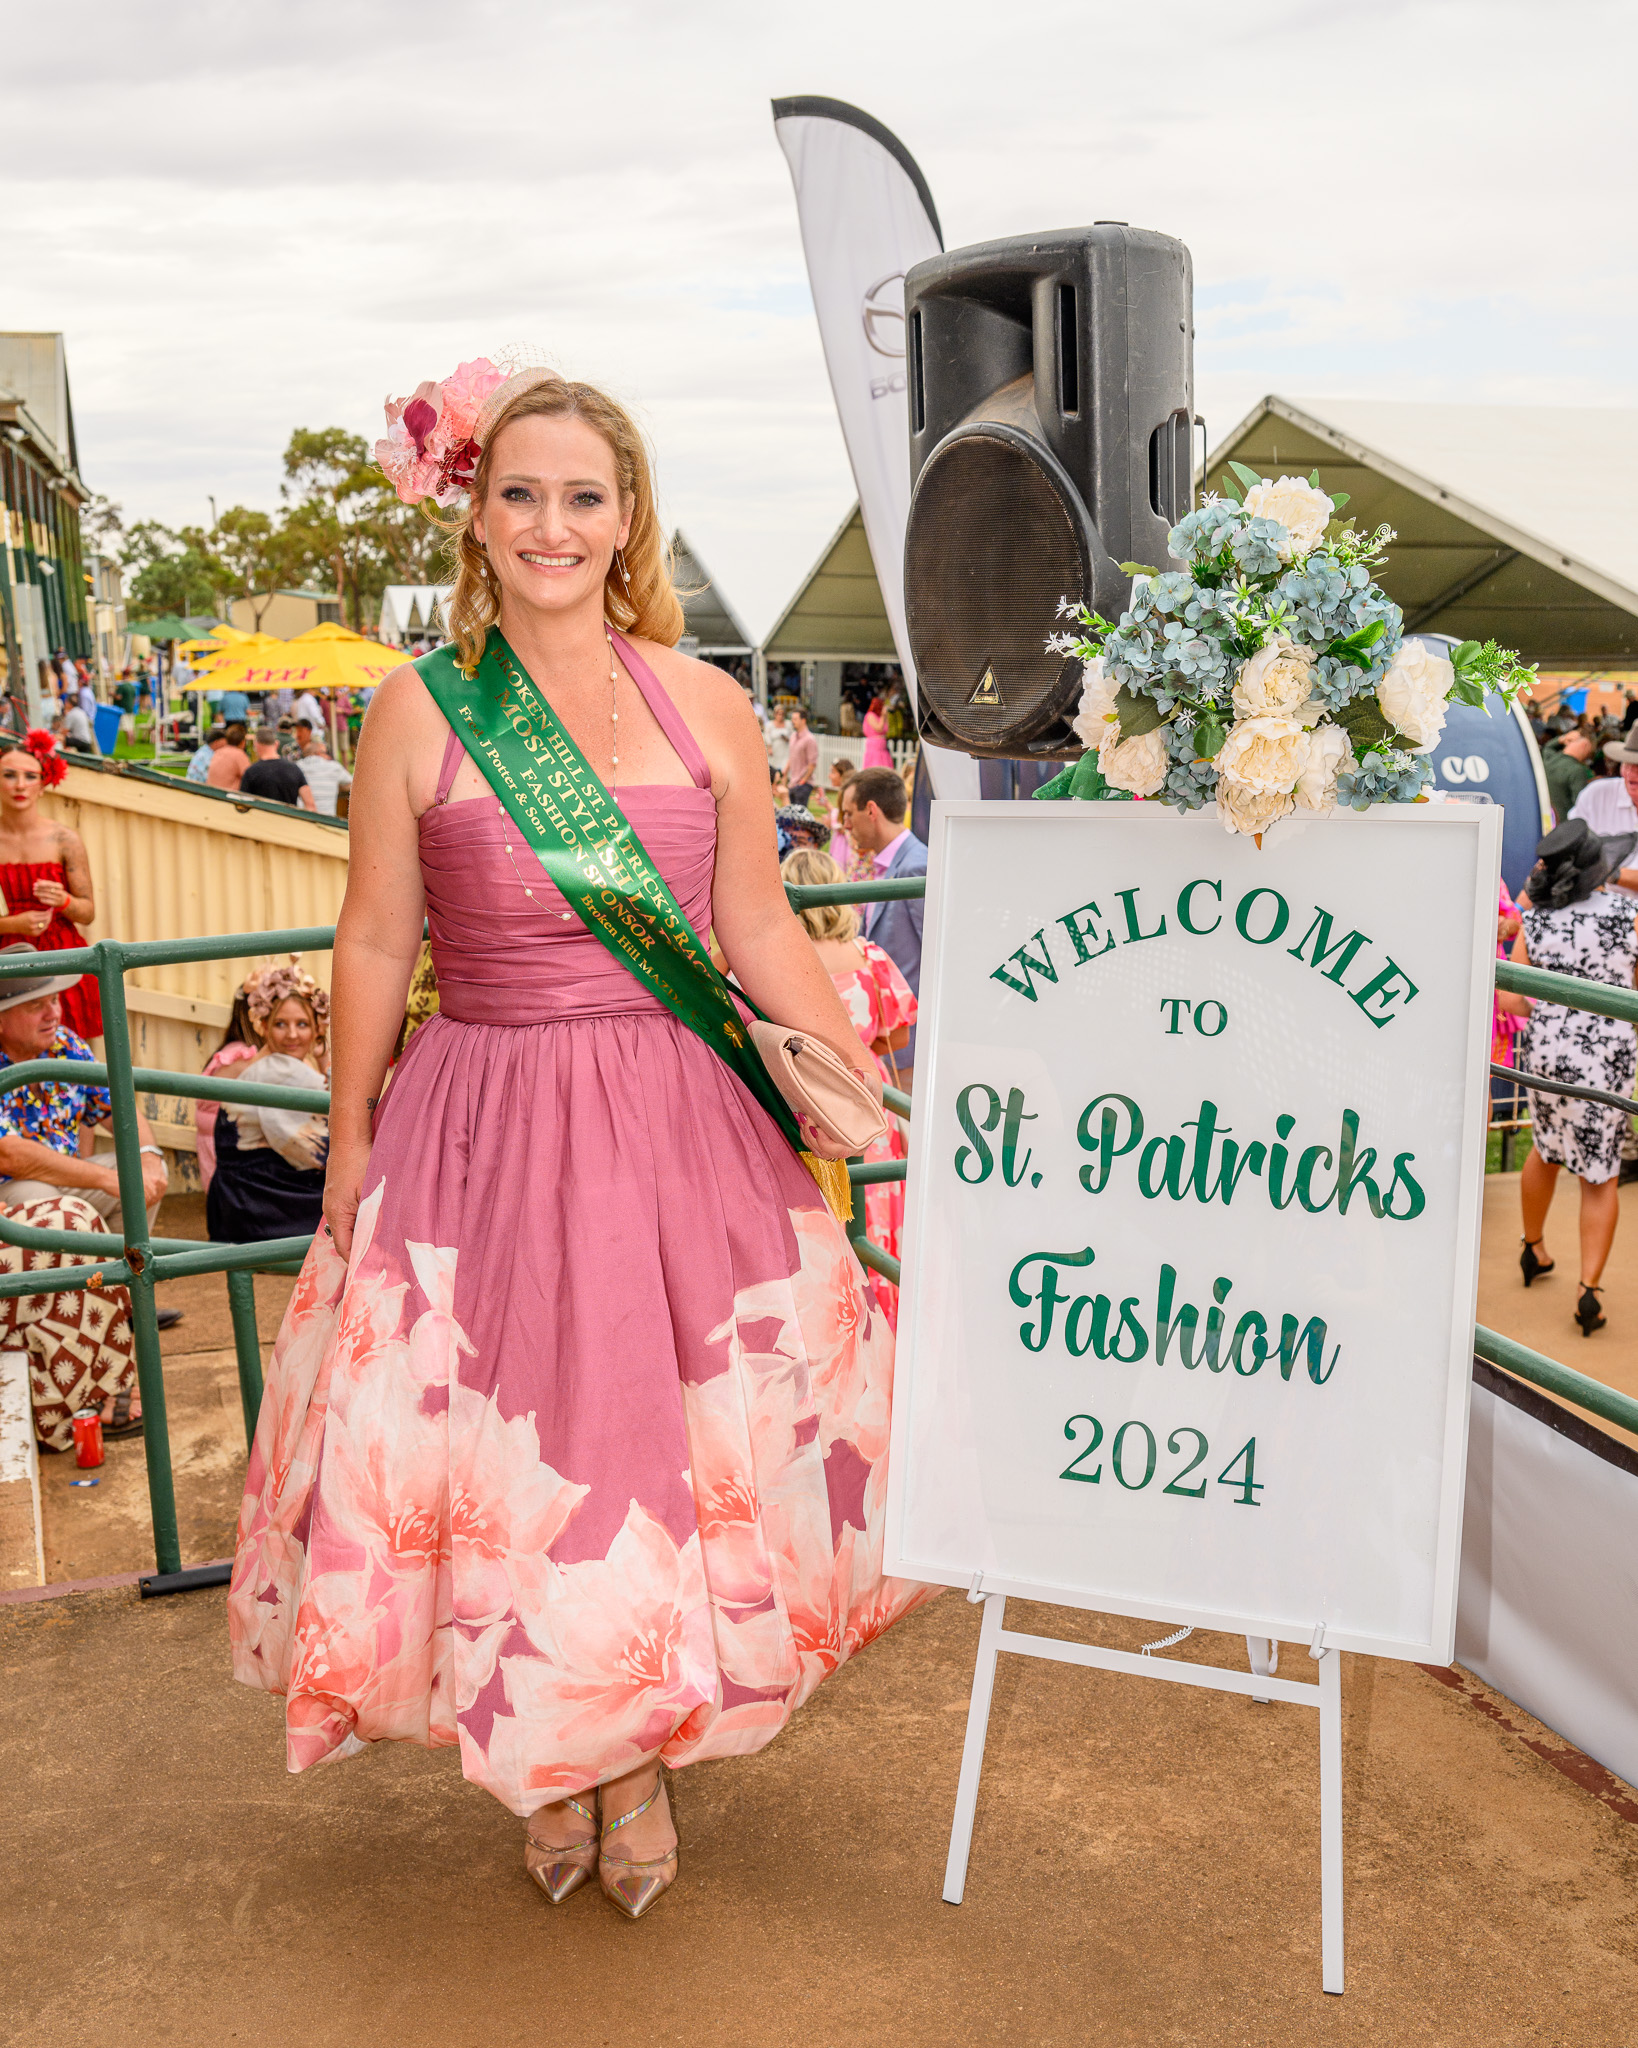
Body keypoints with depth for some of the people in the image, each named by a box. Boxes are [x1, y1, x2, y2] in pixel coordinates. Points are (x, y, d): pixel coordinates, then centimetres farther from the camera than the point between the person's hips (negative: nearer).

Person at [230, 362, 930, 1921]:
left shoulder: (704, 708, 1)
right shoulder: (418, 710, -3)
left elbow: (761, 934, 6)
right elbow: (374, 944, 3)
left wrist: (879, 1093, 4)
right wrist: (349, 1143, 5)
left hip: (677, 1128, 1)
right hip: (481, 1131, -1)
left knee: (671, 1440, 9)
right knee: (500, 1450, 8)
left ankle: (640, 1761, 35)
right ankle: (542, 1760, 37)